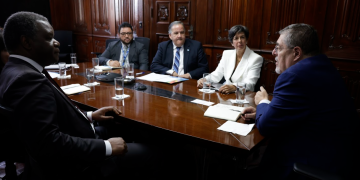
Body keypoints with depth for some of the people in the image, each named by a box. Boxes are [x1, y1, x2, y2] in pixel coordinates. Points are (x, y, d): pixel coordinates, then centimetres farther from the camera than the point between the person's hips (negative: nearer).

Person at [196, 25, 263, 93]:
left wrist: (234, 87, -36)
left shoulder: (256, 58, -6)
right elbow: (216, 75, 7)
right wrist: (203, 80, -13)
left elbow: (249, 84, -17)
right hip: (226, 94, 4)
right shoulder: (227, 54, 9)